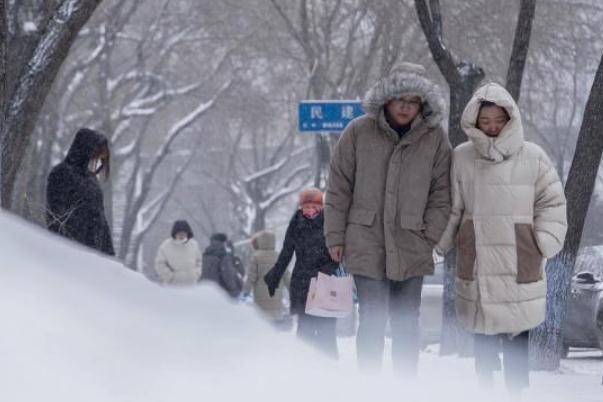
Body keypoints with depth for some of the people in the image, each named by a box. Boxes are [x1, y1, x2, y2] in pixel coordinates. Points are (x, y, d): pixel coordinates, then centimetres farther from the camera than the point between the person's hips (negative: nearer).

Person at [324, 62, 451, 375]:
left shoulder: (434, 138, 2)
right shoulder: (359, 132, -2)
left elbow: (440, 194, 6)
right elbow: (339, 188, 3)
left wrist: (429, 237, -1)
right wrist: (335, 237, 1)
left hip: (411, 249, 2)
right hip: (367, 244, -1)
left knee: (406, 322, 9)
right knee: (372, 320, -4)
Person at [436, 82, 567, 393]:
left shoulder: (532, 156, -1)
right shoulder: (461, 157, 1)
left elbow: (552, 202, 5)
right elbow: (451, 207, 7)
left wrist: (544, 243, -4)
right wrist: (435, 244, 4)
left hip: (519, 262, -1)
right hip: (476, 261, 1)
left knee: (516, 337, 0)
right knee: (483, 334, 9)